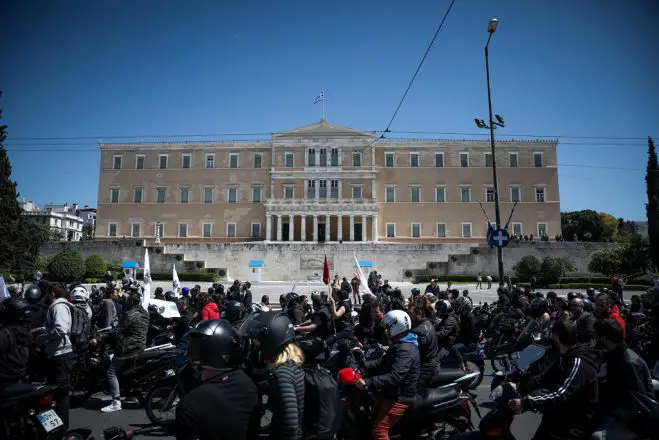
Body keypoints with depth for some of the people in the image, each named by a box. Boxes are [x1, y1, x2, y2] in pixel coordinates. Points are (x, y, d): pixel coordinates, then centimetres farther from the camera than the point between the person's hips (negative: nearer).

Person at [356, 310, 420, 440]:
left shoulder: (406, 350, -26)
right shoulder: (399, 344, 10)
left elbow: (393, 377, -36)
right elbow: (383, 362, 14)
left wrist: (367, 382, -40)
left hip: (399, 398, -11)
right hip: (393, 394, 11)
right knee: (374, 421, 22)